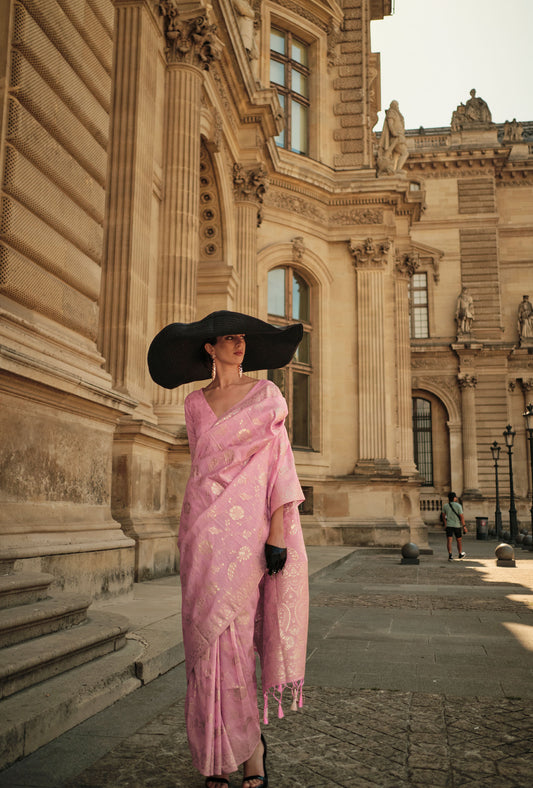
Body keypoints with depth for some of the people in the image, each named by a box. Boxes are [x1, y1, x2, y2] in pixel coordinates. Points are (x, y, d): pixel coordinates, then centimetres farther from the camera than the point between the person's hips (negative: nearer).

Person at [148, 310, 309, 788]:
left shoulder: (265, 394, 2)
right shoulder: (195, 405, 13)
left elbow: (279, 463, -3)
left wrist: (278, 532, -11)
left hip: (246, 529, -4)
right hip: (203, 529, 4)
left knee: (230, 639, -6)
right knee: (205, 639, 4)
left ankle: (247, 749, 14)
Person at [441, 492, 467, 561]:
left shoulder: (445, 506, -1)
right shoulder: (458, 506, -11)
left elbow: (443, 516, 12)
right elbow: (461, 516, -13)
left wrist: (445, 523, 28)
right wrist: (464, 526, -7)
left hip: (449, 525, 1)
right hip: (457, 525, -1)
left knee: (449, 540, -5)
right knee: (459, 540, 16)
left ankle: (450, 555, -20)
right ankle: (460, 554, 32)